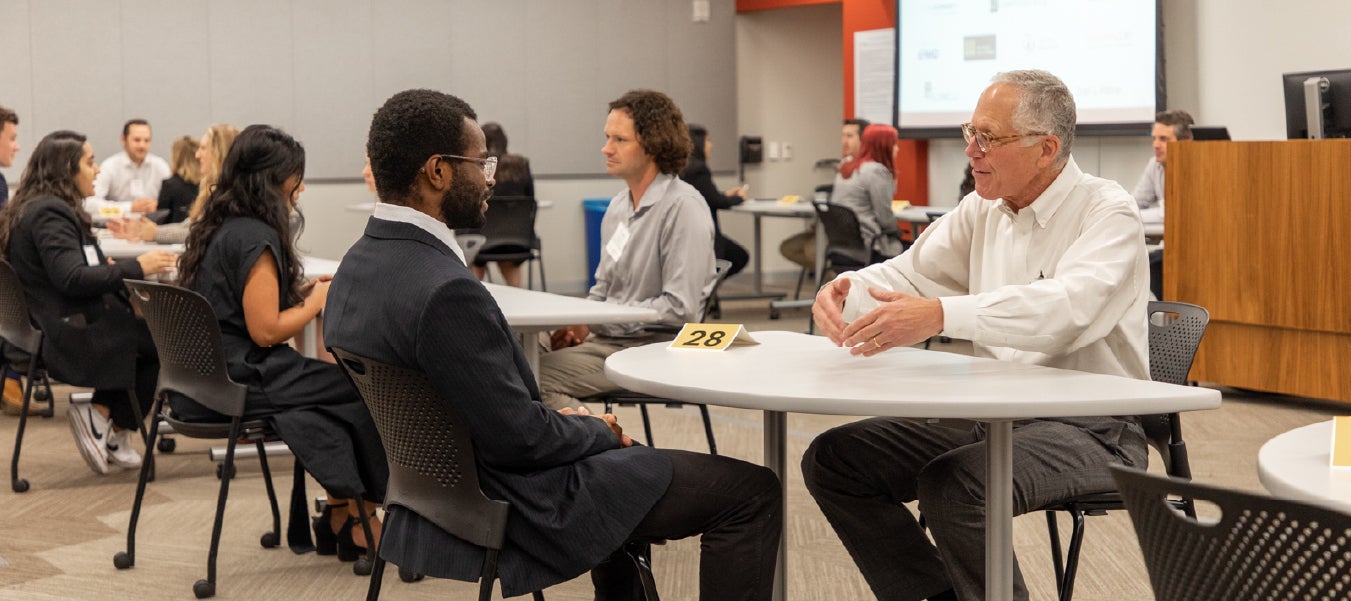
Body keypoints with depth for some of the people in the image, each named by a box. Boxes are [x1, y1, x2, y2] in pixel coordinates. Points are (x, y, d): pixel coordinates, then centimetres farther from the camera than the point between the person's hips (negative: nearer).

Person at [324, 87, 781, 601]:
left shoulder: (357, 268, 1)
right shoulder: (444, 292, -29)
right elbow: (520, 438, -24)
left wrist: (572, 422, 7)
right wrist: (599, 432, -5)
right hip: (512, 508, -10)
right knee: (752, 491, -4)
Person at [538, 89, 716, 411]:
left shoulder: (683, 207, -12)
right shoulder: (618, 206, 15)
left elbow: (680, 309, -17)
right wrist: (576, 322, 2)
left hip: (650, 347, -8)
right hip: (606, 338, 8)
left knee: (539, 377, -25)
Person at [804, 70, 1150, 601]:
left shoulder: (1108, 212, -12)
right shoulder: (983, 210, 10)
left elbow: (1066, 308, -31)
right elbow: (909, 274, 11)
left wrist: (943, 315, -44)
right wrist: (843, 291, -14)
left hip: (1089, 430, -8)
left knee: (951, 485, -34)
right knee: (832, 459, -3)